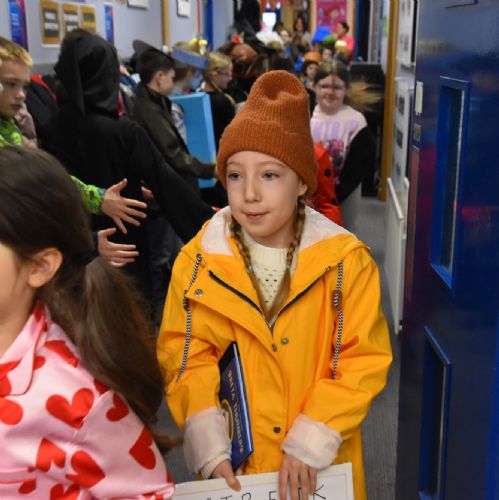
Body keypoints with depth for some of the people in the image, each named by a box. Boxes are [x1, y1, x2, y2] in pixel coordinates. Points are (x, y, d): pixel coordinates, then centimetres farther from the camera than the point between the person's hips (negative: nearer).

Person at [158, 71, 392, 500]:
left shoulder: (346, 259, -12)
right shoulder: (197, 261, -9)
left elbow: (365, 359, -11)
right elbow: (185, 355, -7)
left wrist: (312, 441, -16)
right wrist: (209, 445, -16)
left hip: (322, 461, 0)